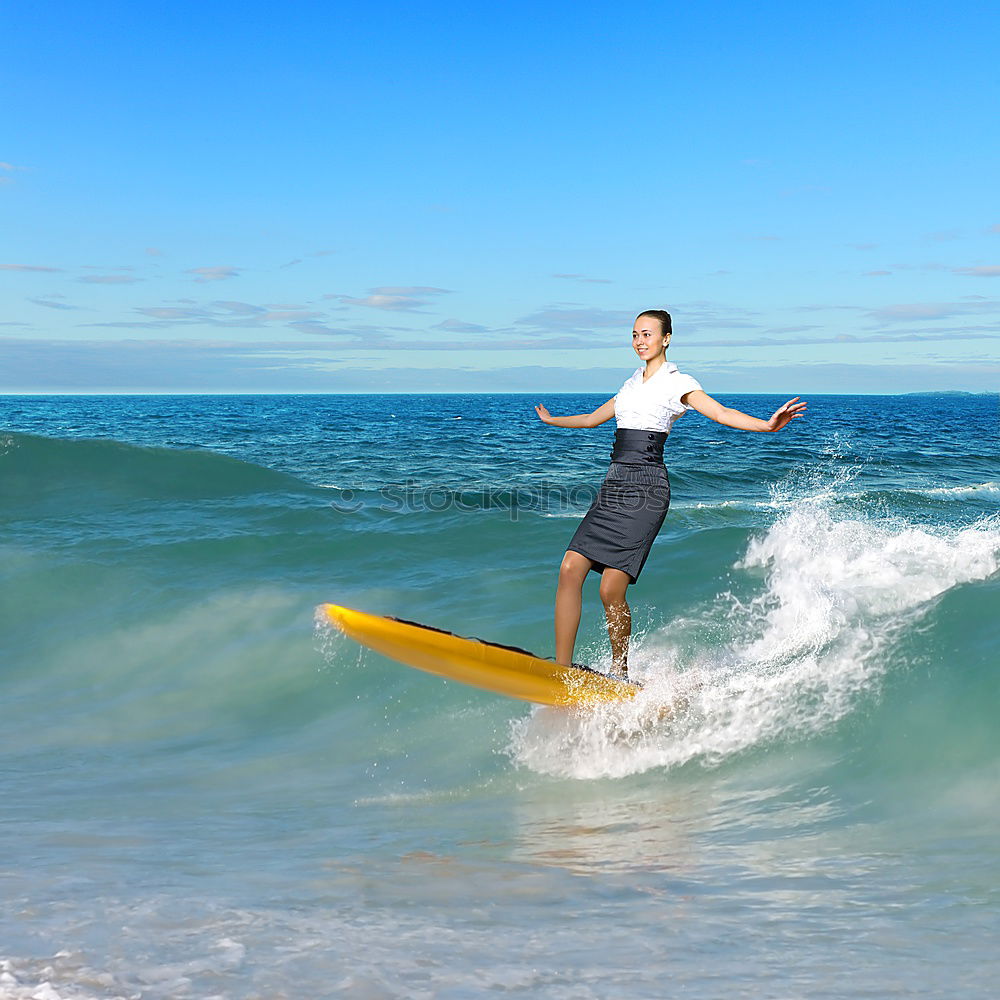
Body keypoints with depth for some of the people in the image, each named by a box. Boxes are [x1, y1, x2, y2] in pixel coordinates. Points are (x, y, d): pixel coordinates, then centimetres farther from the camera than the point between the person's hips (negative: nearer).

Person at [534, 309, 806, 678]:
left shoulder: (677, 382, 2)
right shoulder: (633, 383, 22)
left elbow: (723, 414, -12)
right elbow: (593, 418, 37)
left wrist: (768, 425, -30)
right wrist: (551, 420, 52)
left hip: (645, 488, -7)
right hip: (613, 483, 7)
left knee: (612, 589, -13)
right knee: (571, 569, -9)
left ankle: (620, 672, 6)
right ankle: (562, 669, -6)